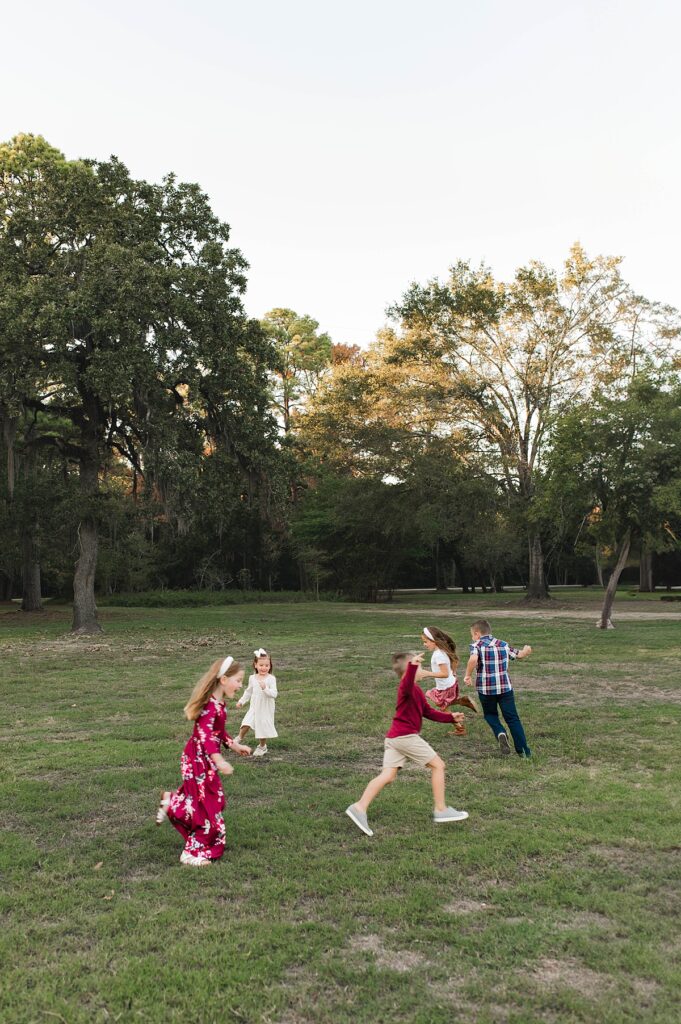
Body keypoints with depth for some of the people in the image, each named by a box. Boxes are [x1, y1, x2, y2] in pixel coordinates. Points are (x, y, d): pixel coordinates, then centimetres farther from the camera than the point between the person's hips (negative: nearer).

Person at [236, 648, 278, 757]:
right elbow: (248, 691, 17)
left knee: (263, 727, 6)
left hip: (266, 709, -3)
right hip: (254, 707, 3)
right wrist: (241, 701, 15)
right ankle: (239, 739, 13)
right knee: (246, 724, -12)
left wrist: (265, 688, -35)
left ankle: (262, 747, 28)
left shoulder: (271, 679, -14)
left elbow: (274, 694, -22)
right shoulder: (252, 678, 1)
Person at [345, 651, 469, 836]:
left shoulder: (416, 690, 21)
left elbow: (429, 712, 23)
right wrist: (413, 666, -56)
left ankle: (360, 807, -9)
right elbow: (407, 682, -39)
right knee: (438, 765, 3)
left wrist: (451, 717, 15)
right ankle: (441, 810, 10)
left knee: (388, 776, 1)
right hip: (406, 736, -10)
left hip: (394, 738, 10)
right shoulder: (406, 687, -12)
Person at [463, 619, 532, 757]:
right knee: (512, 718, 10)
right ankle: (524, 750, 6)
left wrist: (467, 675, -13)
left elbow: (473, 659, -26)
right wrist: (526, 650, 39)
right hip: (505, 687, 2)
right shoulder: (503, 644, 8)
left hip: (485, 688, -2)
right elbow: (520, 654, 18)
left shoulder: (477, 645, -5)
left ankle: (500, 733, -6)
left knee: (490, 715, 21)